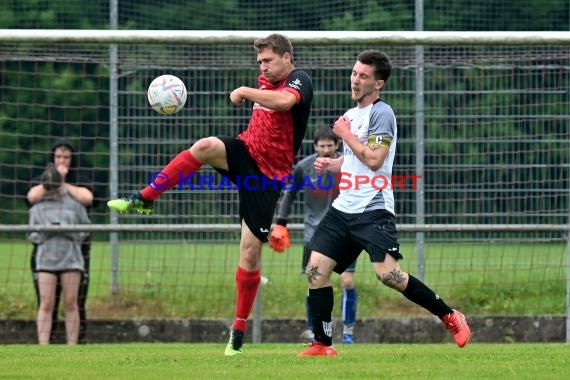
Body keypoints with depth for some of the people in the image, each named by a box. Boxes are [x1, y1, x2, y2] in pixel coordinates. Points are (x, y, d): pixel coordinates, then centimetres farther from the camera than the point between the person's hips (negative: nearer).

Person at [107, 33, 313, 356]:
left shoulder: (300, 80, -12)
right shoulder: (266, 81, 10)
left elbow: (283, 101, -37)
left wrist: (244, 92, -25)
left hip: (268, 176, -5)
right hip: (245, 152, 5)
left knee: (250, 254, -5)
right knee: (206, 147, -30)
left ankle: (239, 332, 10)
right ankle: (143, 200, -24)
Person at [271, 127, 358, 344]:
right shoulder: (303, 167, -5)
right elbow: (289, 193, 7)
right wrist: (280, 224, 2)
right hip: (315, 233, 1)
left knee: (347, 281, -8)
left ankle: (348, 332, 4)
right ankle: (312, 332, 8)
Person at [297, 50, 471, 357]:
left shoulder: (381, 113, -9)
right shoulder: (351, 114, 17)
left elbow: (374, 159, -19)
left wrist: (346, 134, -9)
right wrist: (330, 164, 11)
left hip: (373, 210, -8)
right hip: (343, 209, 8)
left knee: (388, 274, -20)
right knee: (316, 270, -2)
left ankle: (450, 317, -5)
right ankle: (322, 345, 6)